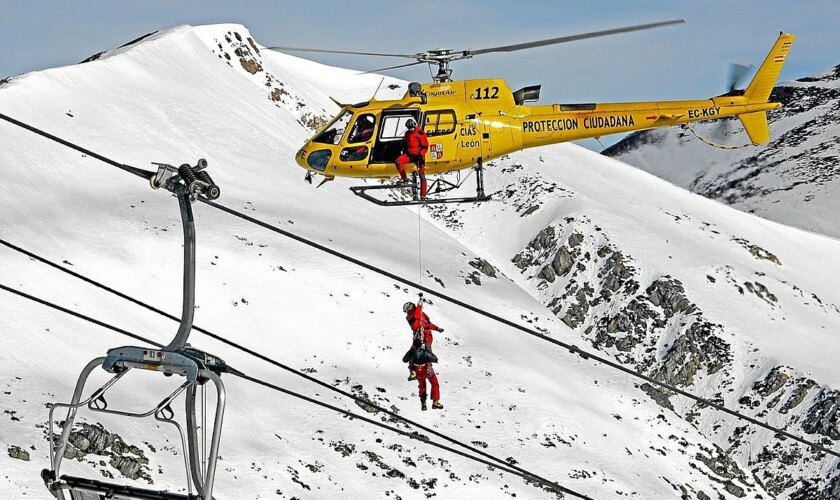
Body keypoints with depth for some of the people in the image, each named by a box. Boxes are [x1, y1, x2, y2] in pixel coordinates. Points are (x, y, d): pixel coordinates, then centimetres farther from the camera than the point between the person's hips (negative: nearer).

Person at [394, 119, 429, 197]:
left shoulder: (421, 134, -10)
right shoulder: (407, 134, 9)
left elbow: (425, 146, -10)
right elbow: (404, 143, 25)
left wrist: (421, 155, -21)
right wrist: (404, 151, 10)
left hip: (418, 155, -5)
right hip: (409, 154, 5)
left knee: (422, 174, -7)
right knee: (398, 161, -21)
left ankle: (423, 194, -3)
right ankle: (404, 178, -7)